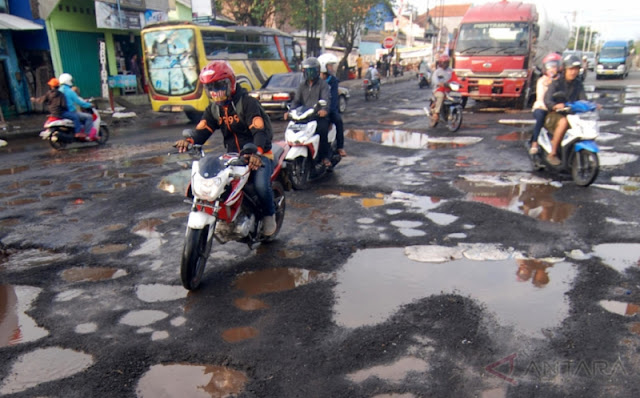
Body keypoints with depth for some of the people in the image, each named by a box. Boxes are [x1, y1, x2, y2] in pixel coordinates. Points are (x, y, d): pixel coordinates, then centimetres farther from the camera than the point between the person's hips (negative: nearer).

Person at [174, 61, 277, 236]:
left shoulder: (247, 102, -13)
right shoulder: (214, 108, 10)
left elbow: (259, 129, -27)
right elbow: (203, 129, -4)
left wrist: (257, 152, -46)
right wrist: (190, 140, -28)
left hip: (258, 154, -6)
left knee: (261, 185, -29)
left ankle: (269, 214, 1)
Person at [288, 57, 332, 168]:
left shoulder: (323, 84, 6)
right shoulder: (302, 86, 21)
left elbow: (326, 98, -12)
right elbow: (296, 100, 14)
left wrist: (324, 109, -34)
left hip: (320, 116, -4)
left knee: (322, 129, -33)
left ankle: (324, 157, -19)